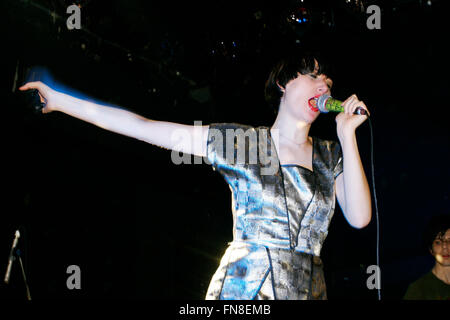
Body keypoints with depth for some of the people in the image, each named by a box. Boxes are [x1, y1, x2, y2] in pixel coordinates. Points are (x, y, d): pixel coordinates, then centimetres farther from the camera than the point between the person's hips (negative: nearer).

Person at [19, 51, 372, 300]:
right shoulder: (241, 140, 2)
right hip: (244, 287, -3)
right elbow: (144, 127, 0)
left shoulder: (330, 155, 12)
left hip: (309, 289, 3)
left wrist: (347, 135, -2)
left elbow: (359, 217, -1)